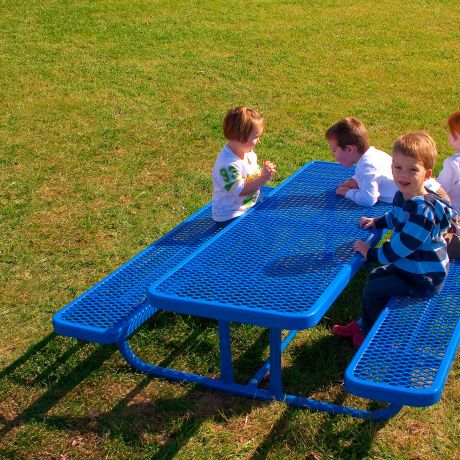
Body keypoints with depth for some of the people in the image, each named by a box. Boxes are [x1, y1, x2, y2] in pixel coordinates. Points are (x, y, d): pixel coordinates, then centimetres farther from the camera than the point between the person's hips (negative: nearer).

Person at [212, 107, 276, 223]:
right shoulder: (228, 164, -28)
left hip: (248, 207, 9)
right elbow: (241, 190, -25)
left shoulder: (248, 152, 1)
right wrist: (263, 178, -25)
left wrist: (264, 171, -7)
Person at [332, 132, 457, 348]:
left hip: (423, 279, -10)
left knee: (373, 290, -5)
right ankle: (365, 325, 41)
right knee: (375, 276, 24)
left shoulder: (424, 210, -33)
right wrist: (377, 222, 9)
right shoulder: (402, 196, -1)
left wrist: (372, 254, -22)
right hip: (410, 266, 10)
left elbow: (401, 246, -32)